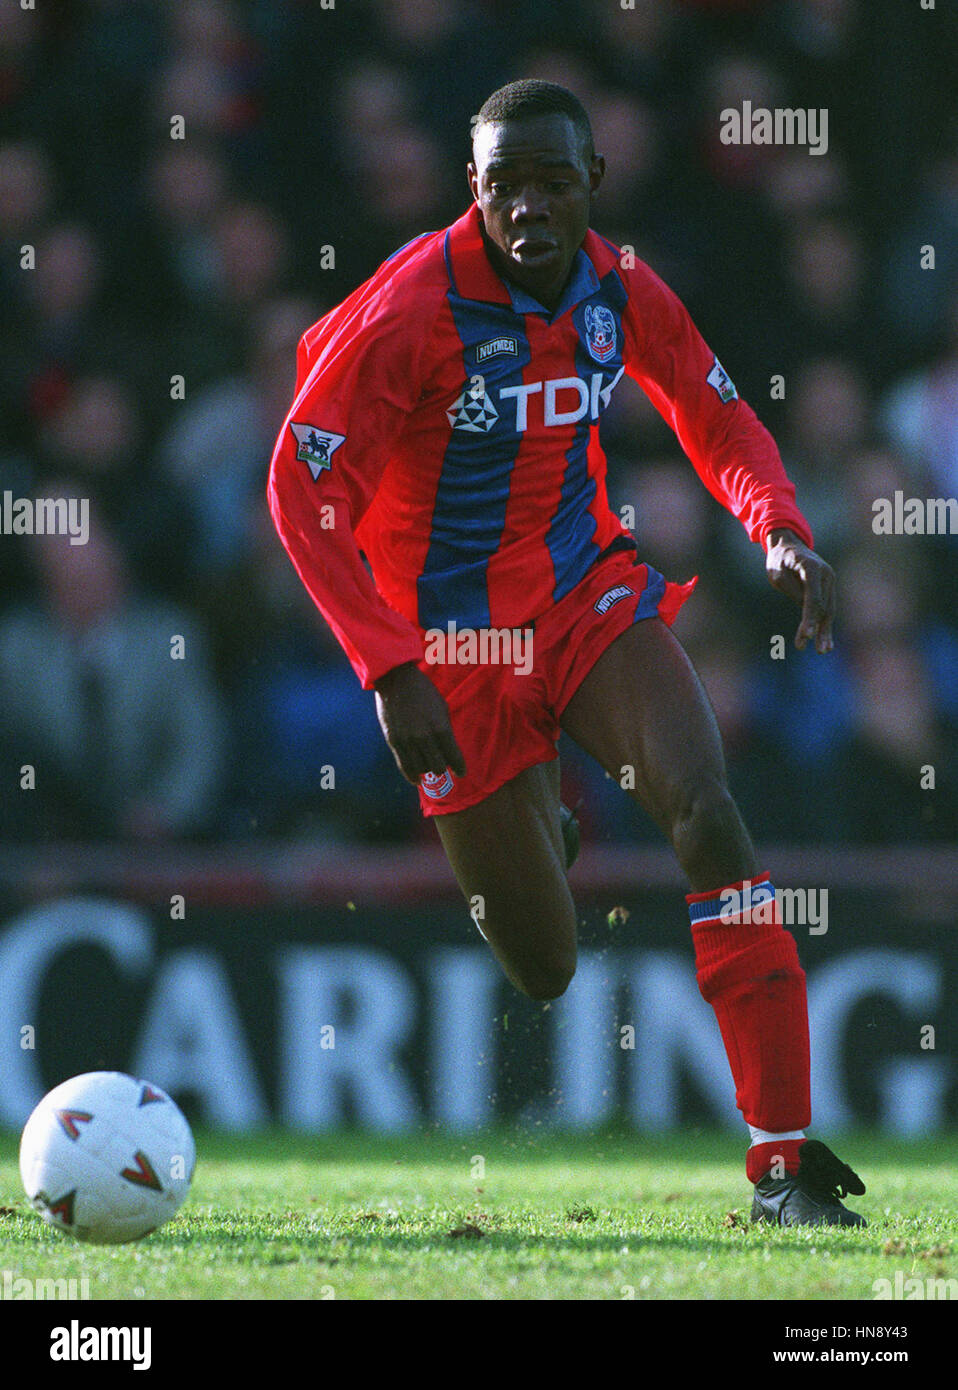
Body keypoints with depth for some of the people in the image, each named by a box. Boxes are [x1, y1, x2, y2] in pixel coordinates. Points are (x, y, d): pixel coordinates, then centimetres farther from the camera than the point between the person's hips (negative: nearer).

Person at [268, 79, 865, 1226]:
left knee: (703, 808, -23)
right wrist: (389, 672, -23)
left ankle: (784, 1162, -24)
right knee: (540, 971, -2)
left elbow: (716, 421, 12)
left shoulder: (622, 295, -4)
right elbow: (301, 490, -16)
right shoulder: (409, 311, -19)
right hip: (456, 647, -3)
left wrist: (781, 530, -9)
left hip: (591, 599, 3)